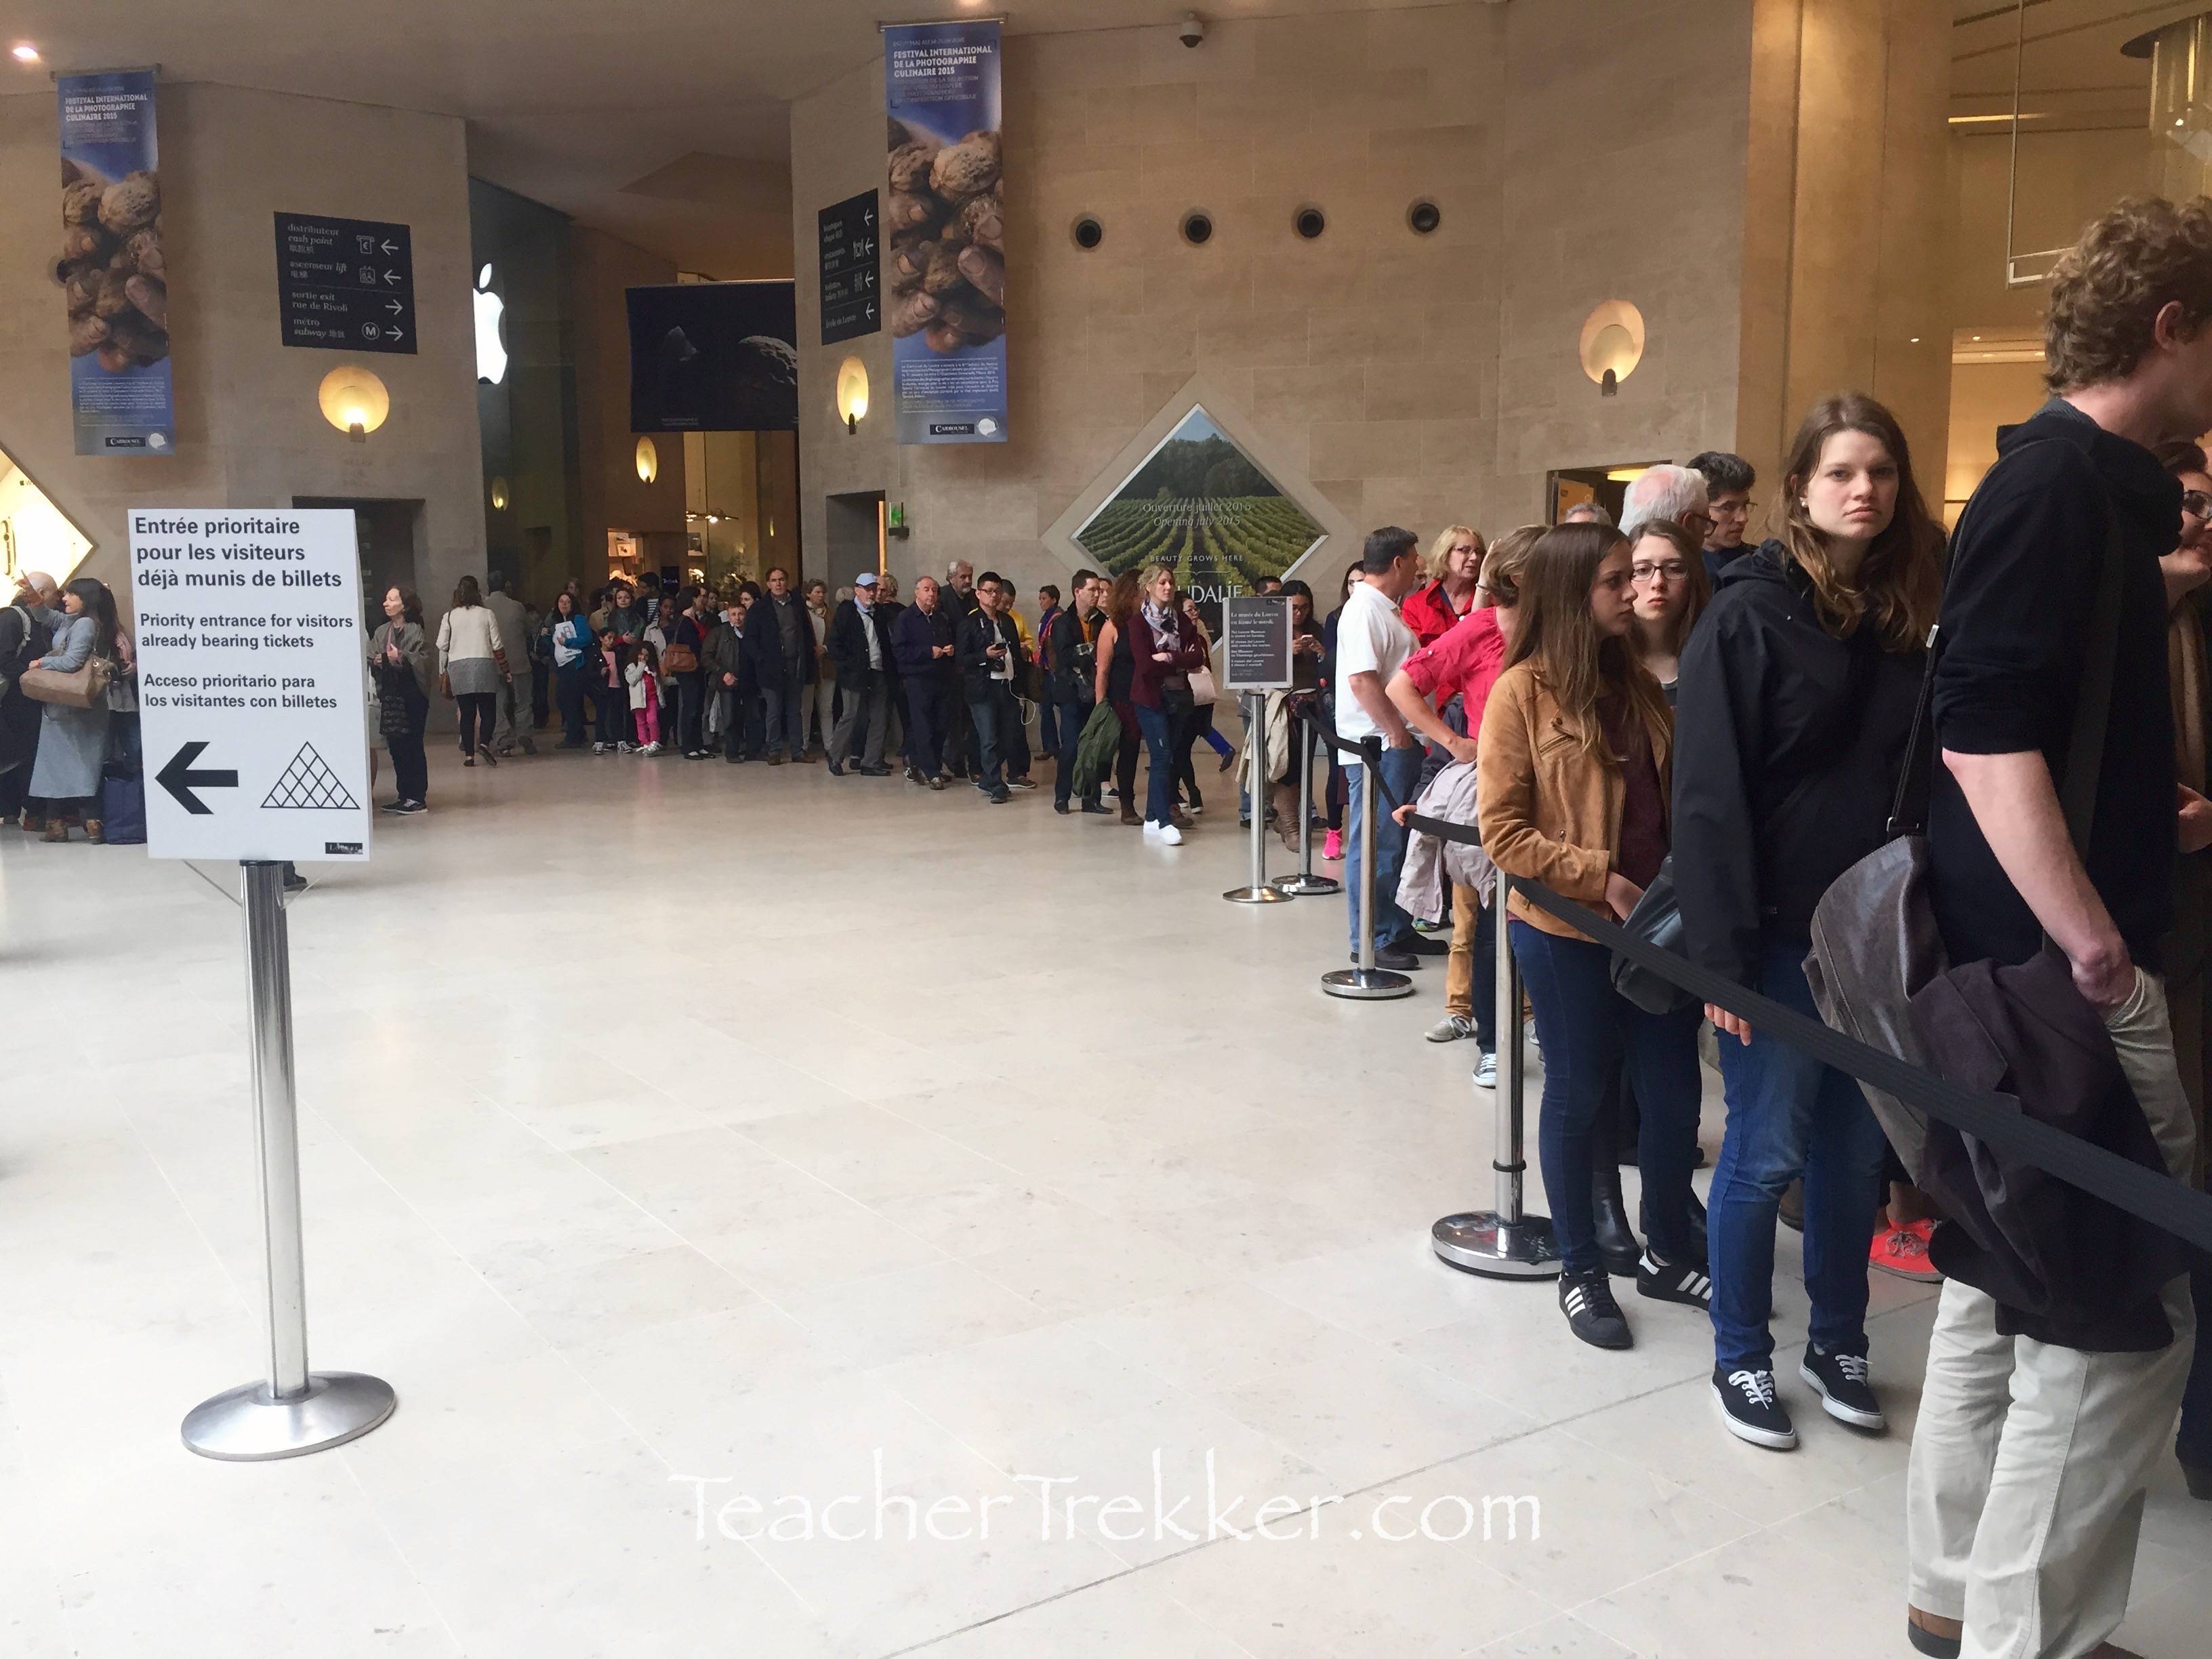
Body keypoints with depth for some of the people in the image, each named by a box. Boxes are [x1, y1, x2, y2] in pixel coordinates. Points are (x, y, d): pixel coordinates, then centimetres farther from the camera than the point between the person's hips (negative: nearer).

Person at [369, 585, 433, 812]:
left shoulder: (416, 631, -5)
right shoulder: (381, 632, 12)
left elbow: (423, 661, -13)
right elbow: (369, 658, 11)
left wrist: (401, 657, -26)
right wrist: (376, 662, -10)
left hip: (412, 696, -6)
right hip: (389, 696, 6)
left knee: (412, 746, -3)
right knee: (396, 748, 8)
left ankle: (418, 798, 1)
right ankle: (404, 795, 16)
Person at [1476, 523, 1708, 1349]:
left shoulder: (1637, 682, 8)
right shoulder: (1521, 691, -10)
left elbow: (1671, 794, 12)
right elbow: (1502, 830, -12)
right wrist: (1598, 879, -19)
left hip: (1653, 920, 5)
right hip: (1566, 931, -5)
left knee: (1675, 1093, 11)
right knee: (1579, 1096, 8)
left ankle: (1667, 1254, 31)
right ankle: (1580, 1271, 24)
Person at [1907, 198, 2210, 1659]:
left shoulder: (2084, 480, 14)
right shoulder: (2059, 481, -15)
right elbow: (1986, 736, -24)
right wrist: (2094, 955, -25)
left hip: (2025, 954, 10)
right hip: (2058, 965, -10)